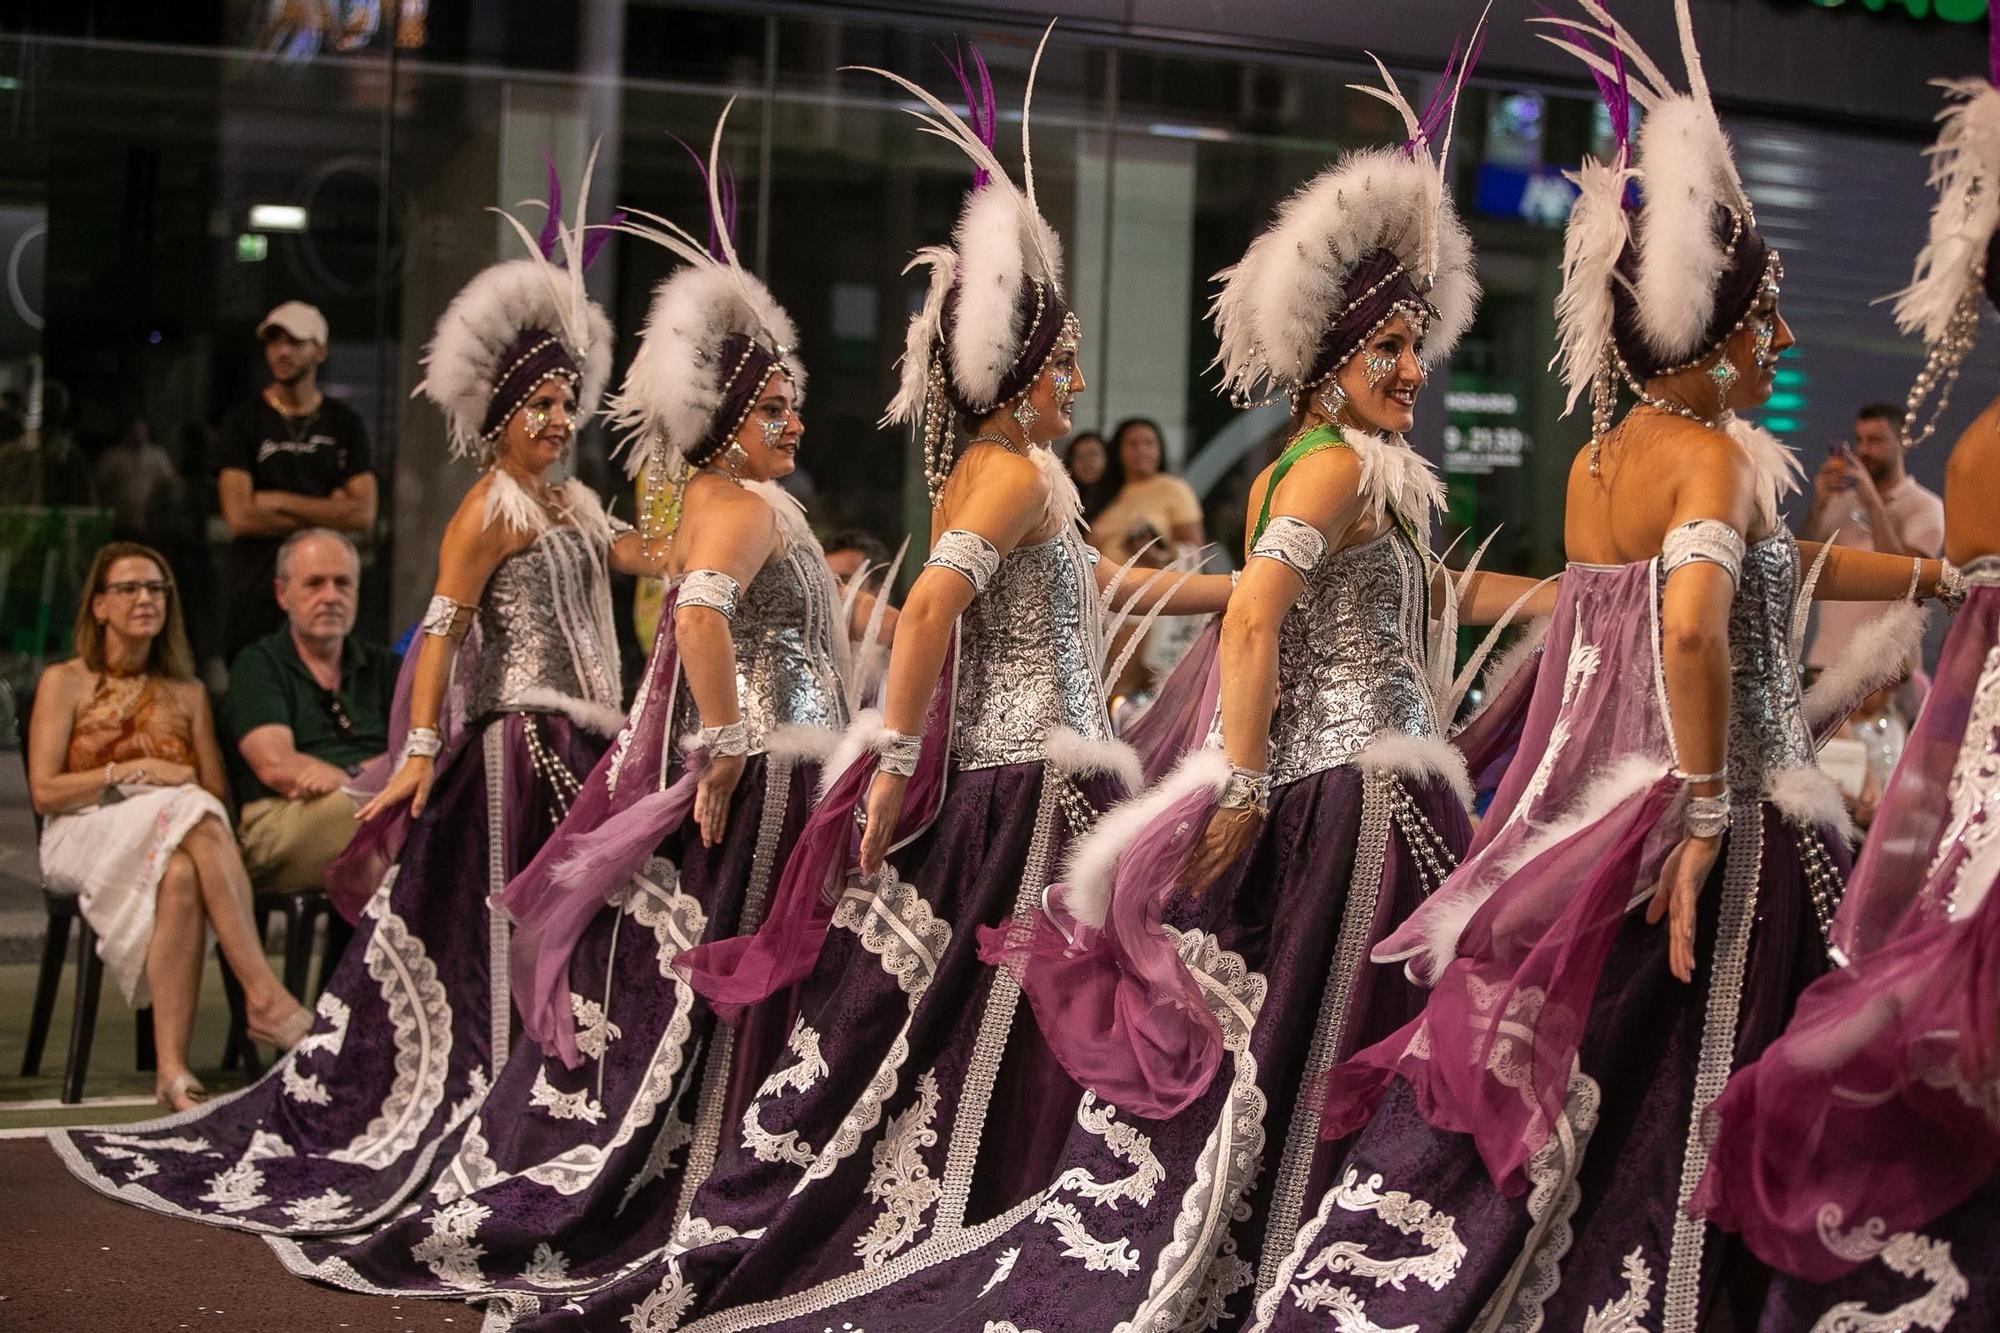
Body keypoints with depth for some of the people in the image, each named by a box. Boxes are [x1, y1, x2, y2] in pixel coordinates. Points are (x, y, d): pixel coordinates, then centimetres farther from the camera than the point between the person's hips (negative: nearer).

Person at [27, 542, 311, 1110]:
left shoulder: (187, 692, 20)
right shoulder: (65, 683, 9)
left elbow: (218, 796, 13)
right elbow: (44, 792, -2)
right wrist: (135, 770, -9)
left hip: (176, 840, 3)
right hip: (87, 836, -3)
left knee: (181, 875, -37)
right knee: (194, 821, -36)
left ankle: (171, 1066, -45)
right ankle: (267, 995, -42)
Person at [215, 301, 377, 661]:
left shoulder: (345, 423, 10)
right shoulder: (243, 422, 5)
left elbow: (364, 514, -1)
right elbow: (239, 517, -7)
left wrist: (279, 502, -5)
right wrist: (327, 513, -4)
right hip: (257, 595, -1)